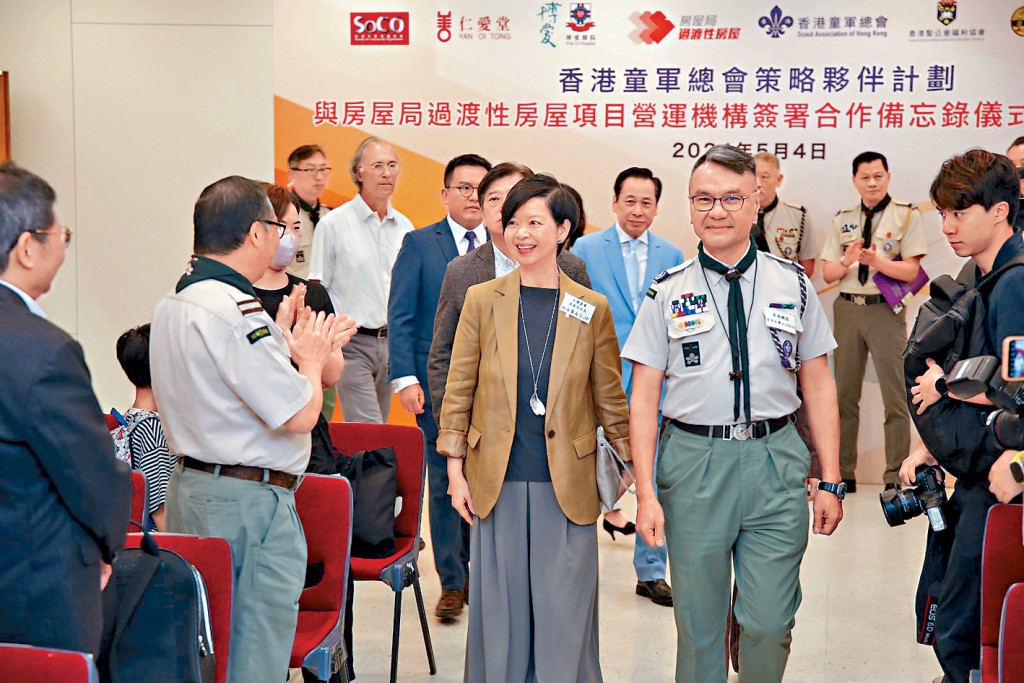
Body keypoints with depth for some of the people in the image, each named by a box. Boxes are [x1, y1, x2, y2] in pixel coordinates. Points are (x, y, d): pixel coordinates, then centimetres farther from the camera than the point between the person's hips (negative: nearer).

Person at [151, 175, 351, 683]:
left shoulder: (173, 303, 11)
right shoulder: (236, 311, -20)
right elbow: (300, 414, -21)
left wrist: (285, 344, 19)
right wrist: (310, 357, -2)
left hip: (189, 488, 10)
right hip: (249, 502, -10)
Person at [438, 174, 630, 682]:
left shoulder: (592, 309, 1)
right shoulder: (482, 300, 1)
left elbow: (609, 398, 7)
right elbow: (458, 390, 5)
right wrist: (456, 470, 2)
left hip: (567, 485, 0)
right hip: (497, 483, 1)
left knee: (565, 614, 6)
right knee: (500, 611, 9)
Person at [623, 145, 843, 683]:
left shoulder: (793, 285, 6)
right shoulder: (666, 294, 2)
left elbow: (819, 386, 8)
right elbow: (644, 398, 1)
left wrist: (831, 481, 4)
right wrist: (646, 492, -6)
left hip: (776, 461, 1)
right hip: (693, 460, 0)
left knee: (770, 622, 2)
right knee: (698, 622, 9)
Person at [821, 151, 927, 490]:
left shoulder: (907, 215, 0)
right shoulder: (842, 219, 11)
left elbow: (911, 271, -7)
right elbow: (828, 274, 9)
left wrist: (875, 260, -21)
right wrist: (847, 261, -12)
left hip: (886, 309, -4)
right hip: (848, 309, 4)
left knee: (894, 395, -3)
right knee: (844, 394, 9)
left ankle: (895, 476, 3)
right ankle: (844, 473, 17)